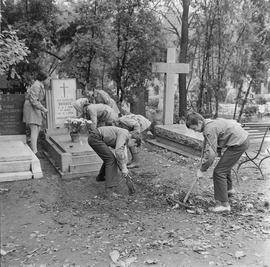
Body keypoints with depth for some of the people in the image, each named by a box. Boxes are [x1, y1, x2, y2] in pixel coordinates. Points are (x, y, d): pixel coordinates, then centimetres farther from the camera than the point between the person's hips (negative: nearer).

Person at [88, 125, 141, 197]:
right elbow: (118, 151, -26)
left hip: (94, 138, 10)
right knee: (110, 159, -12)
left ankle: (101, 177, 44)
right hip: (95, 138, -10)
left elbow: (122, 155, 23)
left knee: (108, 158, 23)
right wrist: (123, 167, -20)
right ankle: (110, 188, -16)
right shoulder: (124, 134, -13)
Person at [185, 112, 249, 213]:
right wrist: (203, 162, 12)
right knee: (225, 166, 30)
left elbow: (211, 154, -28)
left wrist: (201, 170, -18)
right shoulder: (208, 125, 5)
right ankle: (228, 189, 54)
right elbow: (206, 148, 14)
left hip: (239, 143, -11)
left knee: (219, 172, -10)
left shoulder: (210, 129, -26)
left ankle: (223, 204, -6)